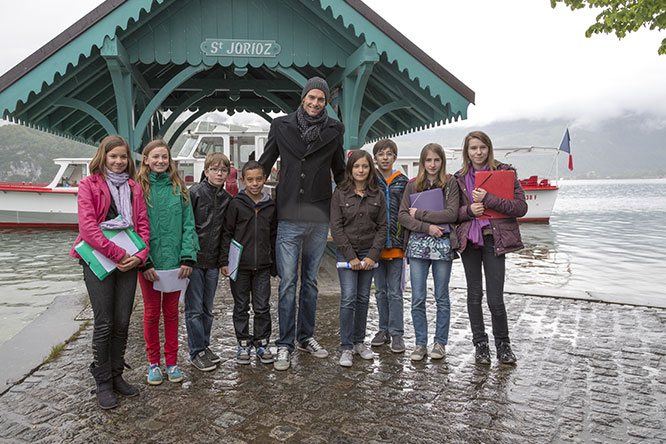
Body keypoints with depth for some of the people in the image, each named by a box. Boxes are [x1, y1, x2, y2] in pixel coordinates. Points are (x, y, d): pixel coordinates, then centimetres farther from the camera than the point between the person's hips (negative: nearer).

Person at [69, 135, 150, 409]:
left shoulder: (134, 188, 12)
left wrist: (140, 255, -7)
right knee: (104, 323, -1)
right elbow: (88, 227, -11)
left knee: (122, 322, 7)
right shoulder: (89, 185, -1)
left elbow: (143, 225, 9)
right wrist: (118, 254, -16)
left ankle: (116, 376, 22)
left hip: (128, 261, 4)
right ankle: (103, 382, 14)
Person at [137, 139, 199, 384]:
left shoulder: (178, 188, 5)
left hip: (175, 261, 2)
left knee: (171, 311, 12)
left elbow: (188, 224, 2)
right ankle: (153, 362, 25)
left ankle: (172, 361, 24)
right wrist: (144, 260, -14)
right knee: (151, 312, 10)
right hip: (149, 263, -2)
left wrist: (187, 258, -6)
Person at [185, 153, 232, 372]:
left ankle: (205, 346, 28)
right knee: (194, 309, 2)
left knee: (207, 308, 14)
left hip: (213, 262, 5)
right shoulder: (195, 193, -8)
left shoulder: (227, 199, 8)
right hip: (194, 259, -5)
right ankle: (196, 352, 14)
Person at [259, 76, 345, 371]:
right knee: (288, 282, -2)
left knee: (311, 281, 13)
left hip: (319, 217, 2)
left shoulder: (334, 130, 6)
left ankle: (306, 336, 27)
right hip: (289, 217, -2)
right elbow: (264, 164, 11)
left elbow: (340, 171, 16)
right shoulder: (281, 126, 3)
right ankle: (285, 344, 9)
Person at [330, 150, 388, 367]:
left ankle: (359, 341, 23)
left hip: (369, 253, 3)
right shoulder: (340, 194, -2)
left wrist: (373, 255, -8)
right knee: (348, 298, -7)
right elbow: (336, 227, -6)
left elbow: (383, 227, 2)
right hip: (346, 253, -3)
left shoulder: (378, 195, 4)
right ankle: (346, 347, 2)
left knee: (363, 298, 9)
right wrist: (351, 256, -12)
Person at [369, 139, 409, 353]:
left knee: (395, 291, 1)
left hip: (395, 243, -1)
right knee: (380, 290, 11)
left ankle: (397, 333, 11)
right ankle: (384, 330, 23)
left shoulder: (403, 182, 5)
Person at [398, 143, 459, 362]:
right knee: (417, 298, 2)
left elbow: (451, 214, -9)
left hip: (442, 245, -1)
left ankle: (440, 342, 21)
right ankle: (420, 343, 15)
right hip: (418, 244, 2)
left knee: (441, 297, 7)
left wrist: (420, 214, -9)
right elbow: (402, 215, 1)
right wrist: (427, 227, -11)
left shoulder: (450, 183, 3)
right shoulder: (413, 185, 10)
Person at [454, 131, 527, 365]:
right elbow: (454, 212, 12)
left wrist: (488, 200, -18)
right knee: (474, 295, 9)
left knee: (495, 298, -4)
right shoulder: (460, 178, 10)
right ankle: (480, 344, 23)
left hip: (494, 238, -3)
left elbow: (521, 207, -8)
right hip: (469, 239, 3)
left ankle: (503, 344, 19)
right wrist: (469, 210, -10)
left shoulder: (505, 172, 1)